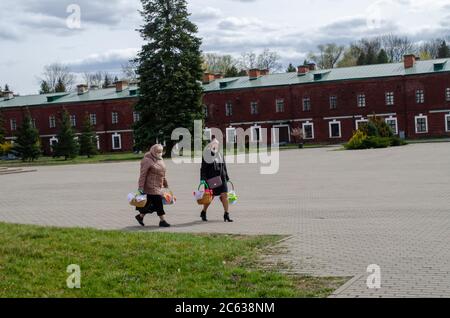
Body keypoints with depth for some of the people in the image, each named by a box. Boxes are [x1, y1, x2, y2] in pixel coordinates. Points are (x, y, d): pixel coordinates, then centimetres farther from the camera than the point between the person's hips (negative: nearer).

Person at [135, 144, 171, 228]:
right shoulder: (147, 161, -14)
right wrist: (141, 187, -19)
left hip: (158, 186, 9)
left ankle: (140, 216, 26)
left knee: (150, 203, 11)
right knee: (158, 203, -8)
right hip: (151, 186, -9)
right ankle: (162, 221, 0)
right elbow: (143, 174, -16)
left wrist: (166, 184, 23)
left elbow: (162, 174, 23)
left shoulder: (160, 160, 14)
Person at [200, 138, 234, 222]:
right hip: (211, 179, -4)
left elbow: (224, 167, 20)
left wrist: (227, 178, 18)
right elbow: (203, 168, -3)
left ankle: (226, 215, -3)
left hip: (221, 179, 4)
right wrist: (203, 179, -11)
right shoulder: (206, 156, -2)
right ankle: (203, 213, 25)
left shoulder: (220, 155, 14)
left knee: (225, 195, -6)